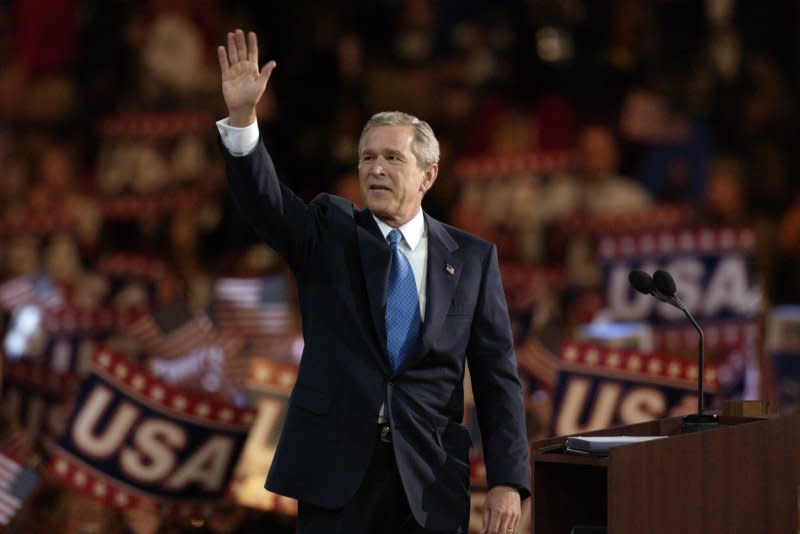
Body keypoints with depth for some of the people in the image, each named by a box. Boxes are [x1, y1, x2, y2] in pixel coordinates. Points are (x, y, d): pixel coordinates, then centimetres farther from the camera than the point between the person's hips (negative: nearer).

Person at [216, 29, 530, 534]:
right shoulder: (329, 232, 7)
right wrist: (242, 117, -28)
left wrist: (508, 480, -5)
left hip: (430, 479, 1)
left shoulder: (472, 258, 6)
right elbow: (263, 199, -11)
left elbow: (498, 375, 3)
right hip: (336, 468, 0)